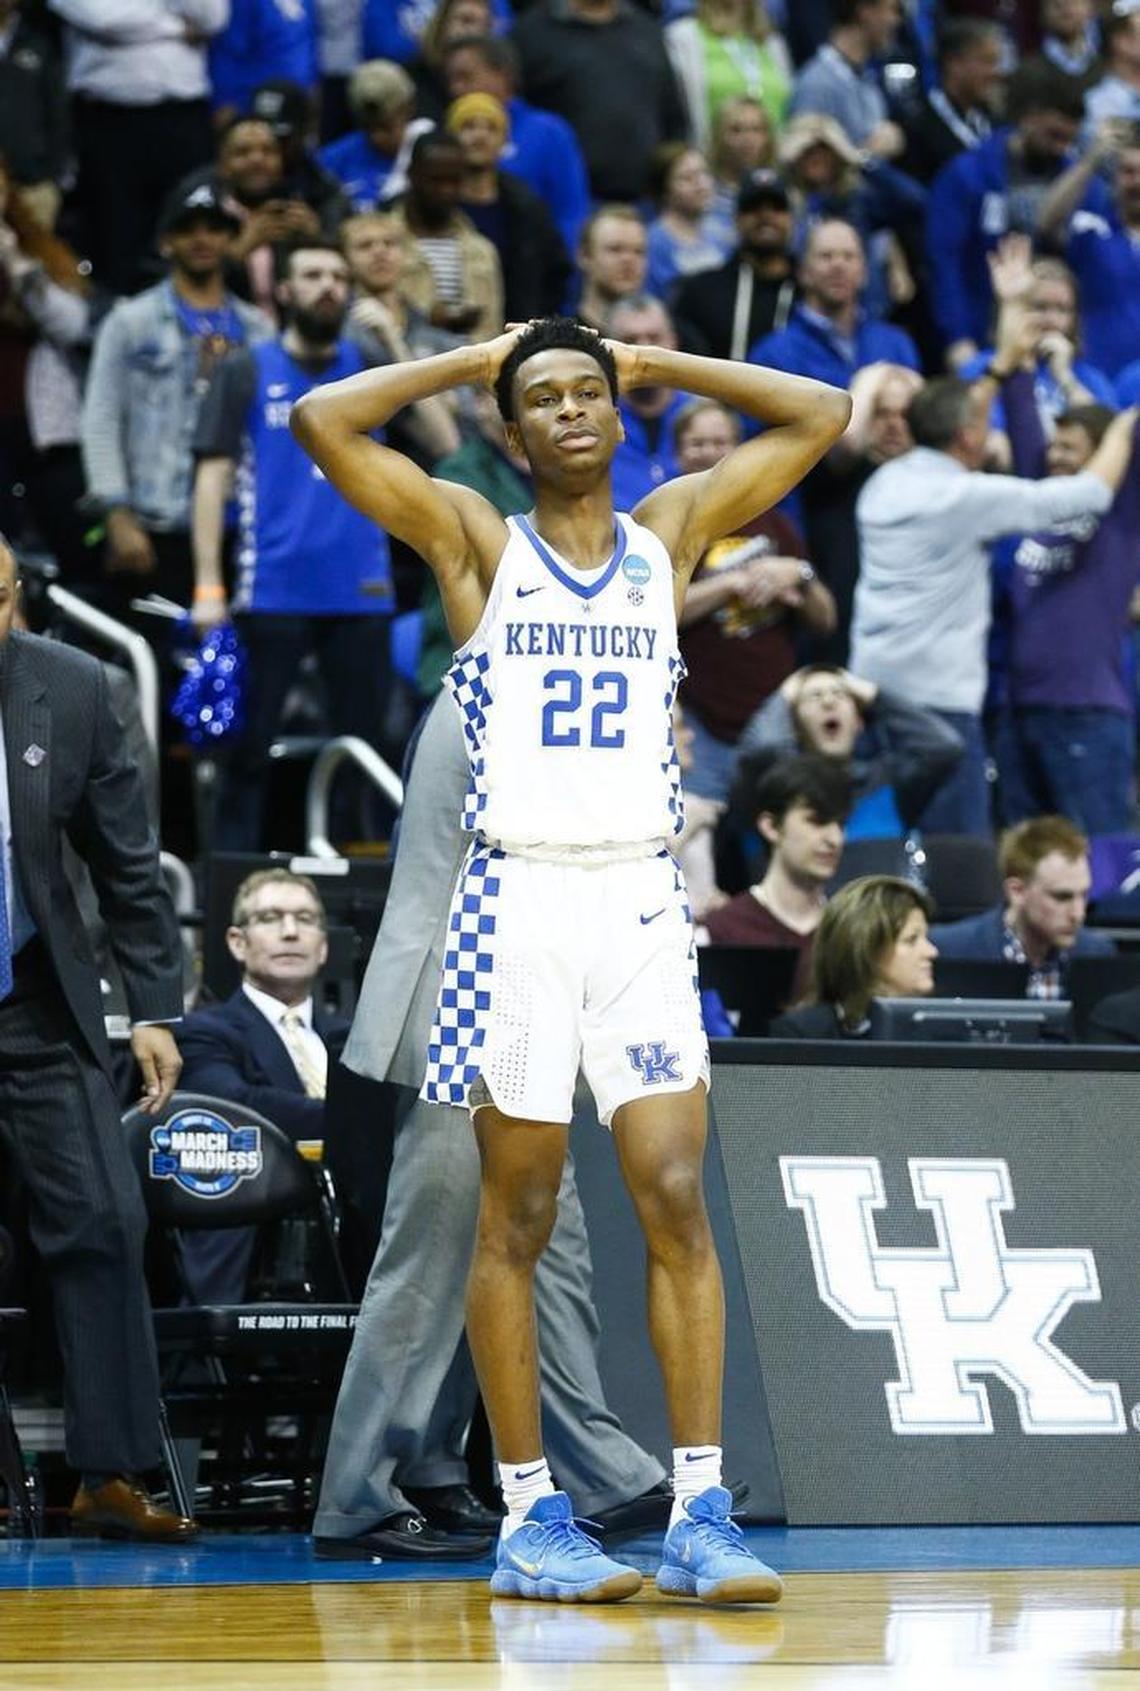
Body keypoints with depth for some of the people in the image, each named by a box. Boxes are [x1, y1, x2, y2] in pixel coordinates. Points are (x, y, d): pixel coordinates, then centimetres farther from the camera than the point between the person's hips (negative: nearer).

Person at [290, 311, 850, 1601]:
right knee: (517, 1218, 1)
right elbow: (321, 421, -7)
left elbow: (818, 416, 14)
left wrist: (659, 364, 13)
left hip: (640, 900, 3)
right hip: (520, 900, -2)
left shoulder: (672, 533, 12)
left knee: (678, 1203, -5)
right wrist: (472, 362, 4)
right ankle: (529, 1518, 6)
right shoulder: (477, 542, 4)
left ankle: (701, 1509, -5)